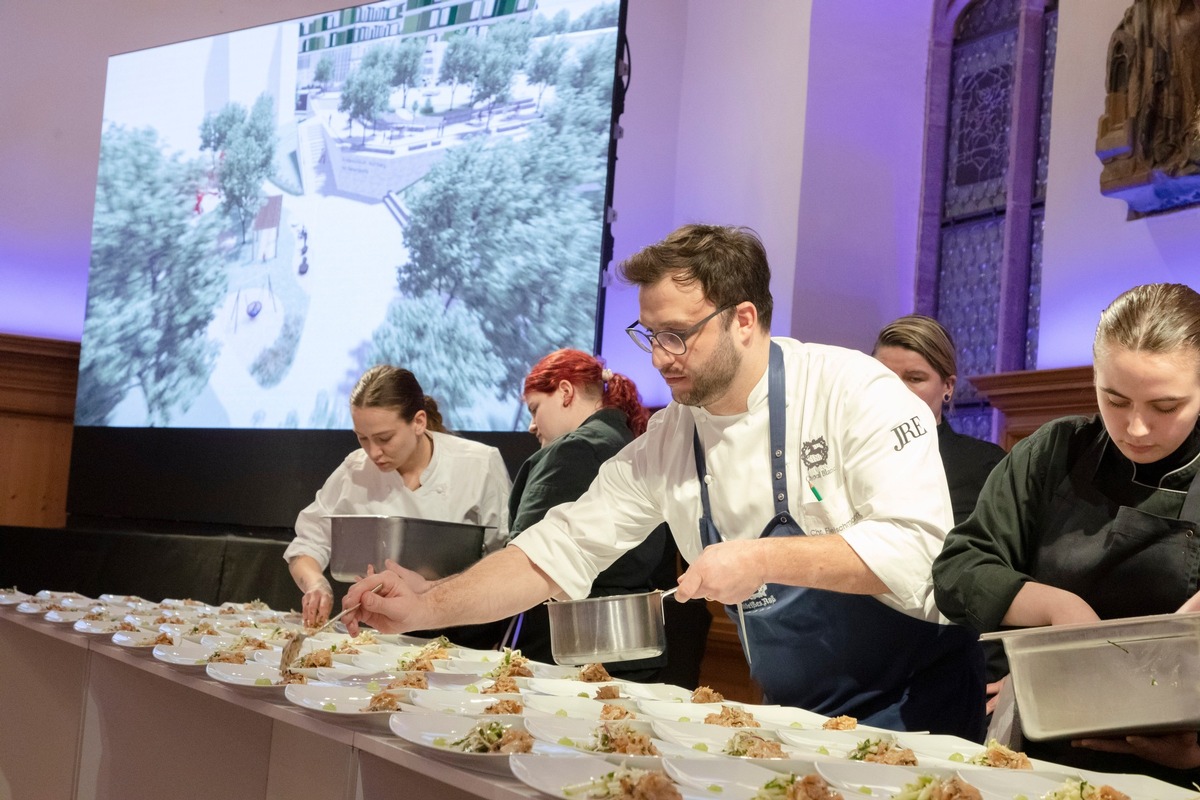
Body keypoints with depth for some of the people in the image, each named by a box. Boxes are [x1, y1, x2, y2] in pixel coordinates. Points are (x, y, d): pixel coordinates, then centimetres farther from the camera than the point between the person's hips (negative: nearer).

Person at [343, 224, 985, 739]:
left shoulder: (853, 390, -18)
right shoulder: (665, 441, -2)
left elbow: (917, 546, -26)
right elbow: (558, 551, 1)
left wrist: (765, 560, -32)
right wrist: (426, 609, -8)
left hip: (914, 703, -4)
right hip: (796, 716, 5)